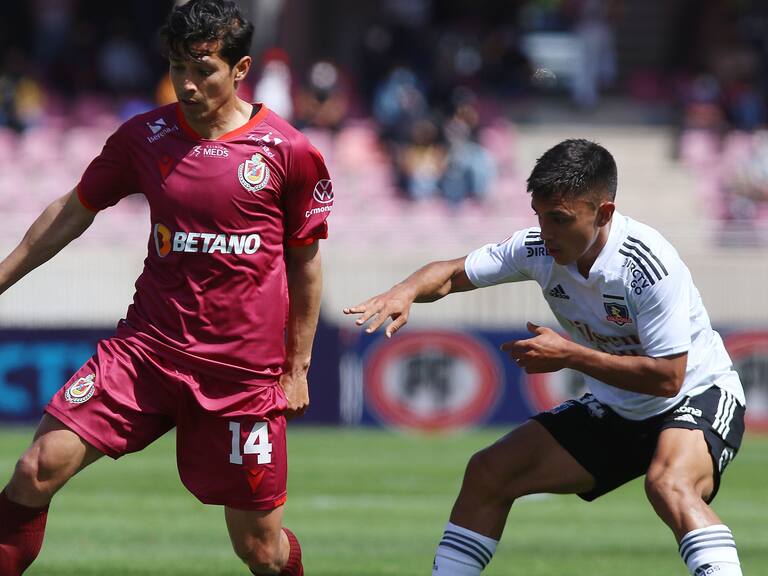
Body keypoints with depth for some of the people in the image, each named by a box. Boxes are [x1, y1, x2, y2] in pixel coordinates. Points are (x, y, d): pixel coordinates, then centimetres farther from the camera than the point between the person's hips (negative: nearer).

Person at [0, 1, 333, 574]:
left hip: (245, 372, -2)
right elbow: (73, 213, 17)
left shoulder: (289, 152, -4)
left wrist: (298, 368, 10)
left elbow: (305, 263, 7)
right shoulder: (145, 136, 3)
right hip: (148, 348, 2)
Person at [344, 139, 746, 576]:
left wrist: (569, 355, -26)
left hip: (697, 396, -7)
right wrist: (405, 293, -21)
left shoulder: (649, 265, -29)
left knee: (669, 484, -39)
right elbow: (452, 274, 2)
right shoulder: (538, 250, -10)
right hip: (614, 409, 7)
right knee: (488, 473, 0)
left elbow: (667, 376, -28)